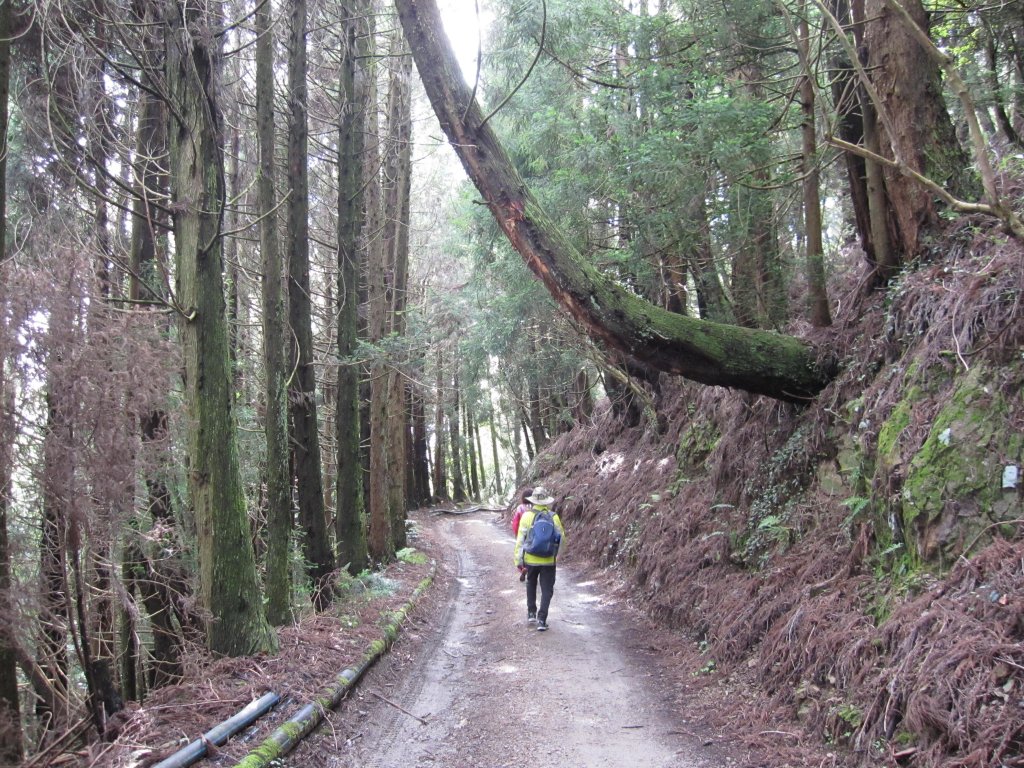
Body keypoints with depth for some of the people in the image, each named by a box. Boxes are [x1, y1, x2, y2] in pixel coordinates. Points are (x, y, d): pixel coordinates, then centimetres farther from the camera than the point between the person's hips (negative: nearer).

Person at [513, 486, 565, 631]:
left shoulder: (527, 516, -9)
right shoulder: (553, 516, -7)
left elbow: (520, 539, -8)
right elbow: (561, 536, 2)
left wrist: (518, 559, -2)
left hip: (531, 559, 1)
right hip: (549, 560, -1)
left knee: (531, 584, 25)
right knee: (546, 590, 7)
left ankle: (531, 613, 27)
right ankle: (542, 620, -2)